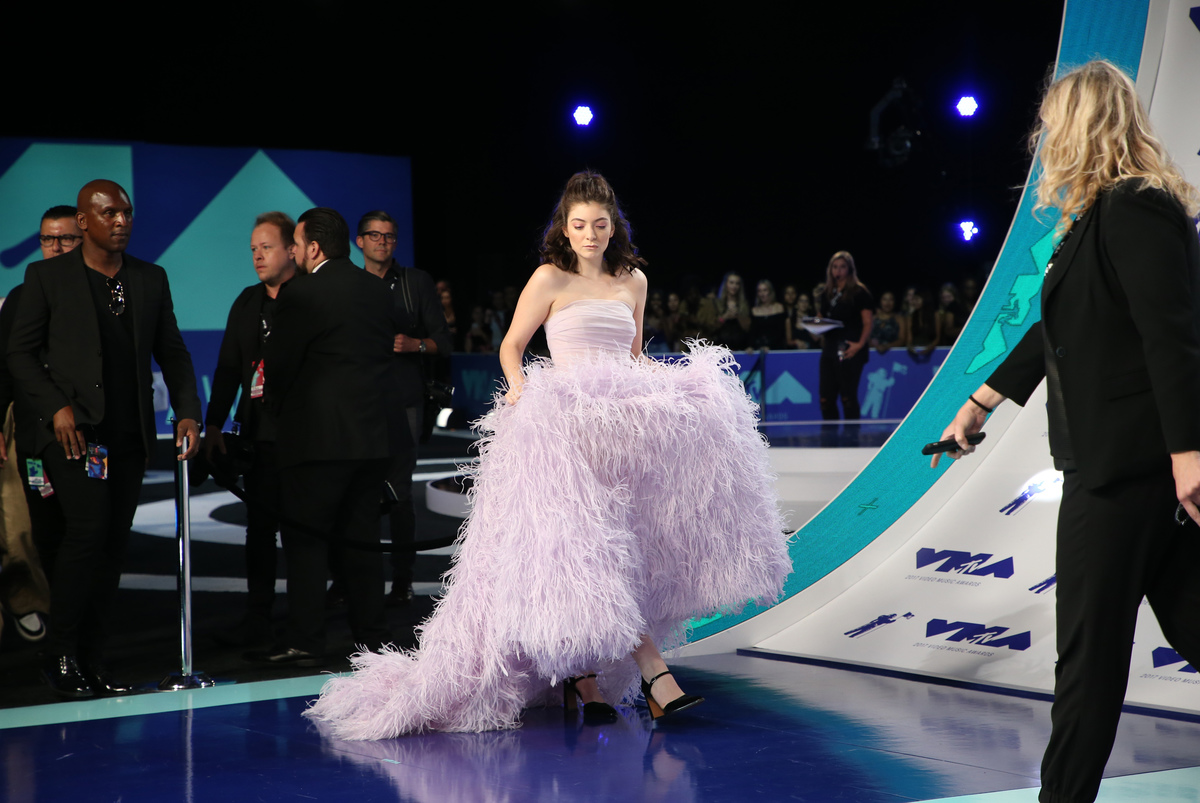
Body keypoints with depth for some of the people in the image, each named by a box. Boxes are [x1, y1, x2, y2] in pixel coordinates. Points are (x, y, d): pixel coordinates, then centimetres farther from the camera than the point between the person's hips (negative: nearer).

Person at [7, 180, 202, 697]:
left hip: (129, 434, 5)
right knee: (89, 527, -19)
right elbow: (20, 352, 2)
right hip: (72, 429, -4)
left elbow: (171, 351, 16)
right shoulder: (47, 276, 3)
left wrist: (187, 412, 2)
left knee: (113, 545, 4)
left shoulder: (151, 280, 14)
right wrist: (56, 407, -11)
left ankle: (91, 663, 12)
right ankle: (60, 655, -7)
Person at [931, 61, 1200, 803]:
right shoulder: (1114, 212, 17)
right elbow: (1062, 331, 24)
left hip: (1124, 461, -10)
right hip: (1136, 460, 10)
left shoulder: (1132, 210, -13)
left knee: (1090, 650, -1)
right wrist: (981, 402, 31)